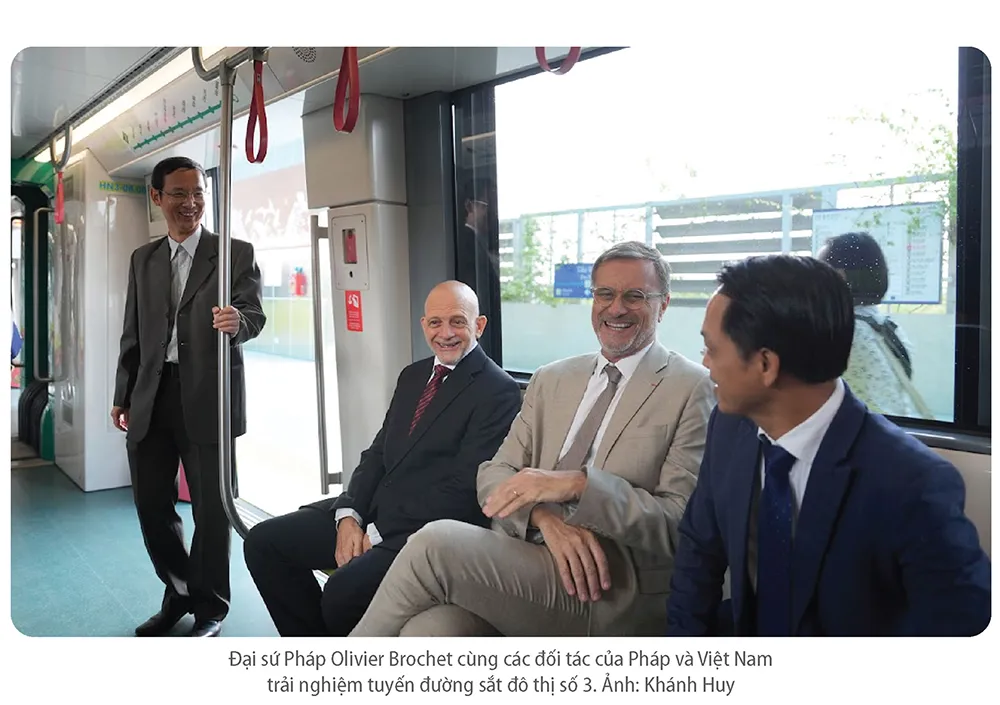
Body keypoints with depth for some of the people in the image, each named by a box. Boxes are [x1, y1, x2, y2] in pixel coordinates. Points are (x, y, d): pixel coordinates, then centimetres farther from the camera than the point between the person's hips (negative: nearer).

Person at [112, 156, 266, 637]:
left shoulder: (236, 252, 1)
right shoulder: (143, 259, 15)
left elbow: (254, 314, -8)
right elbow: (133, 334, 17)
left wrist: (237, 321, -32)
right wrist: (123, 395, 15)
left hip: (208, 397, -4)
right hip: (152, 398, 5)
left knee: (210, 505, 4)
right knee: (151, 503, 11)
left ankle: (210, 607, 22)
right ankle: (180, 592, 33)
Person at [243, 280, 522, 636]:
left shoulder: (499, 391, -10)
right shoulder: (412, 376, 16)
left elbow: (463, 487, -16)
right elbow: (378, 454, 14)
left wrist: (380, 534, -14)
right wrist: (349, 516, -3)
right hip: (373, 512, 8)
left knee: (343, 590, -30)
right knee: (263, 541, 1)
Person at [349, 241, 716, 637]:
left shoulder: (693, 389, 0)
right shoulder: (550, 380, 17)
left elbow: (683, 523, -8)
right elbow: (494, 475, 9)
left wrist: (577, 484, -20)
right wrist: (546, 517, -13)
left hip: (609, 593, -4)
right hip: (522, 554, 4)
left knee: (435, 543, -23)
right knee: (428, 628, -28)